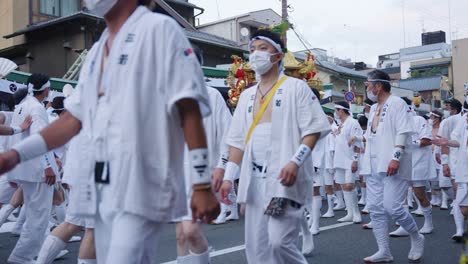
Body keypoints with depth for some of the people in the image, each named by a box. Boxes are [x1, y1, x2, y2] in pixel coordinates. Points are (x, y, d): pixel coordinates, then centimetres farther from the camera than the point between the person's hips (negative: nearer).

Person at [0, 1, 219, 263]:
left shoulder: (159, 29, -5)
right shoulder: (97, 51, 18)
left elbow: (189, 110, -11)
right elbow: (73, 119, 18)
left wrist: (202, 184, -15)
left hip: (140, 188, -7)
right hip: (104, 190, 8)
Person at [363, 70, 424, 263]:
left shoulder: (397, 103, -5)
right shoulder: (374, 108, 19)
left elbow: (403, 132, -15)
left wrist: (396, 157, -23)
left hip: (392, 165, -8)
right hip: (375, 166, 8)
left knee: (392, 207, -11)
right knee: (376, 209, 4)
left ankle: (416, 238, 14)